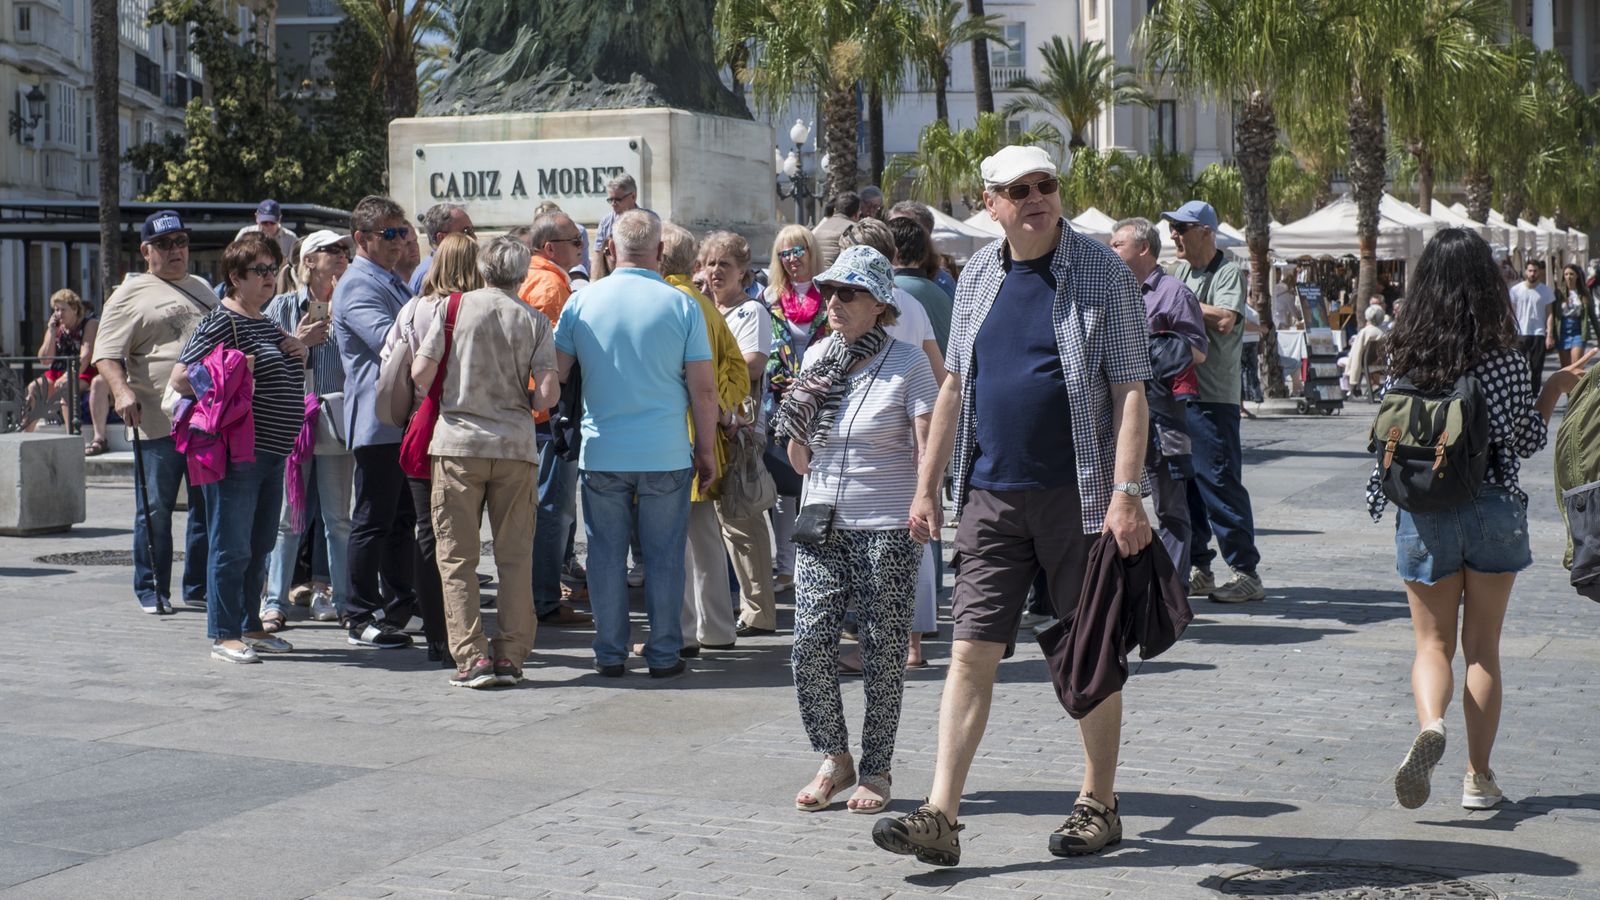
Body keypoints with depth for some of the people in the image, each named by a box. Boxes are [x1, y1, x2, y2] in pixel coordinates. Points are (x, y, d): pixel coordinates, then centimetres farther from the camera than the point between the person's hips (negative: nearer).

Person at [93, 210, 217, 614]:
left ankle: (199, 587, 18)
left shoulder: (202, 288, 19)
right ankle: (152, 590, 10)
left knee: (209, 507, 9)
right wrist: (122, 390, -26)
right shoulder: (131, 295, 0)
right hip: (158, 423, -6)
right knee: (156, 509, 0)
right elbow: (107, 354, -8)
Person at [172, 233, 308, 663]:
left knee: (260, 546, 14)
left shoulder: (267, 323, 17)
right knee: (232, 546, -5)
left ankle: (250, 626, 23)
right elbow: (181, 378, -16)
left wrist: (296, 353, 8)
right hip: (236, 452, -9)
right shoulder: (221, 322, -11)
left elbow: (283, 380, 28)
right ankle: (223, 634, 1)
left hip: (272, 451, 9)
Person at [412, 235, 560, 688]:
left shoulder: (452, 307, -1)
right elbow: (548, 393, -7)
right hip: (516, 447, 1)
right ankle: (511, 655, 8)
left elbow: (420, 374, -6)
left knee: (457, 556, 4)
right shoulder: (535, 320, 1)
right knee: (515, 556, 9)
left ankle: (472, 657, -1)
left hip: (458, 443, -1)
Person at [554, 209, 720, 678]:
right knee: (664, 556, 7)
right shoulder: (681, 305, -5)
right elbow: (703, 388, -4)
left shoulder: (581, 301, -1)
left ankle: (610, 653, 13)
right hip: (666, 453, -1)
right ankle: (664, 654, 11)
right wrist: (706, 449, 6)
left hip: (601, 451, 1)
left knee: (607, 555, 9)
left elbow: (555, 373, 7)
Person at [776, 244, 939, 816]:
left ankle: (876, 770, 14)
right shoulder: (817, 357, 9)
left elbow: (929, 449, -8)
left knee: (884, 653, 2)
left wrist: (923, 507, -23)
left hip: (888, 529, -4)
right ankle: (833, 758, 11)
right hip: (823, 527, 4)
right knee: (810, 646, -6)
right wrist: (797, 414, -2)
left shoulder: (908, 363, -5)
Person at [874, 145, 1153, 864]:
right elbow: (955, 386, 17)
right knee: (972, 650, -2)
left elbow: (1130, 390, -8)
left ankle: (1099, 805, 20)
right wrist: (927, 487, 13)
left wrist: (1125, 493, -17)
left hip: (1077, 494, -4)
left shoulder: (1100, 273, -4)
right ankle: (941, 816, -4)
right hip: (991, 494, 4)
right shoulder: (978, 276, 10)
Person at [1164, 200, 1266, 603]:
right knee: (1181, 483, 10)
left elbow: (1225, 320, -23)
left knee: (1220, 482, -9)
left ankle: (1246, 573, -4)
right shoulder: (1180, 271, 18)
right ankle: (1198, 570, 18)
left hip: (1213, 397, -8)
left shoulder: (1228, 272, -7)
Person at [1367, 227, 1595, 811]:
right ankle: (1478, 775, 13)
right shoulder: (1506, 354, -9)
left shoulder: (1403, 351, -5)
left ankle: (1430, 725, -21)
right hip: (1494, 511, 0)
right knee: (1483, 647, 12)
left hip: (1423, 516, 1)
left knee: (1433, 643, 9)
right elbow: (1529, 440, 0)